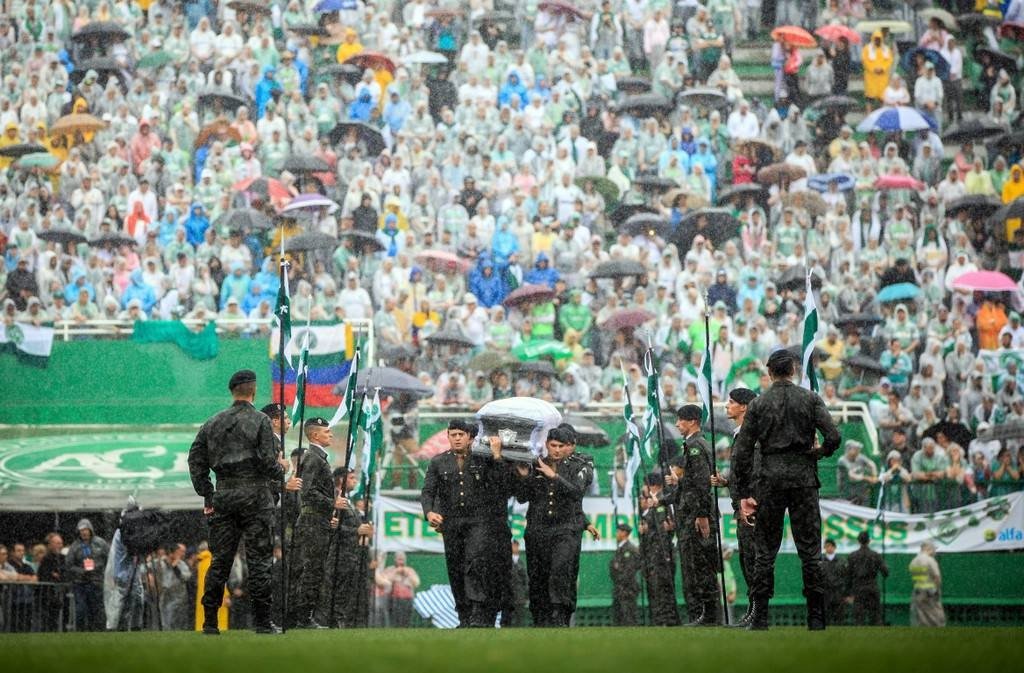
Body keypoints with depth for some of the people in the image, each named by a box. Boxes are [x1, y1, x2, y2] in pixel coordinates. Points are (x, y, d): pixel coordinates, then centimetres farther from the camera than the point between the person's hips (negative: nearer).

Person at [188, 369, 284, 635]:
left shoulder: (213, 423, 10)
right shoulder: (260, 421, -6)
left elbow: (195, 460, 9)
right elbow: (268, 461, -13)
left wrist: (207, 494, 12)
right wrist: (280, 473, 9)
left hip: (223, 496, 4)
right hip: (254, 495, -4)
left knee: (220, 558, 7)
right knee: (259, 558, -1)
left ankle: (210, 621, 6)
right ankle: (262, 621, -3)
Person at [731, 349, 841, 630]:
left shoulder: (758, 405, 3)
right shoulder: (810, 399, 2)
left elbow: (742, 452, 0)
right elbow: (833, 437, -9)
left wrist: (744, 494, 3)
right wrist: (819, 453, 13)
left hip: (770, 479, 0)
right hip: (803, 478, 0)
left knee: (766, 551, 5)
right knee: (810, 550, 4)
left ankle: (759, 617, 2)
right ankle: (816, 618, 3)